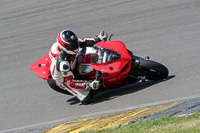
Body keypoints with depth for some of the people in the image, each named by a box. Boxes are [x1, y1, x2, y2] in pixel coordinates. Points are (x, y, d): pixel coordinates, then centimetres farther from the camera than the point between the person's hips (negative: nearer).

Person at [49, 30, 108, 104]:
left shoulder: (70, 42, -23)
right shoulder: (63, 63, -43)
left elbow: (83, 42, -3)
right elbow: (70, 82, -36)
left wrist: (98, 38, -17)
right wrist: (89, 85, -43)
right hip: (64, 81, -8)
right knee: (87, 98, -17)